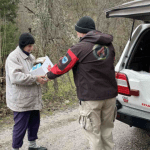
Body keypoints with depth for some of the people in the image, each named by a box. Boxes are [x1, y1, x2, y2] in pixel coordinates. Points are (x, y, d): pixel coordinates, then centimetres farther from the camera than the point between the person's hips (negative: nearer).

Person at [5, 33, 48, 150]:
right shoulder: (13, 57, -14)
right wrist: (35, 79, -28)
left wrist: (42, 77, 1)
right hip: (21, 100, -9)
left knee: (34, 123, 18)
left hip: (33, 99, 9)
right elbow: (15, 77, -26)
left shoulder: (30, 57, 14)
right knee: (20, 126, -1)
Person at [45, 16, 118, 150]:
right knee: (107, 129, 19)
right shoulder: (108, 45, 7)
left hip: (91, 97, -6)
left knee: (93, 132, 7)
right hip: (110, 94, 6)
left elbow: (62, 66, -5)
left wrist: (48, 76, 12)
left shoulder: (80, 48, -12)